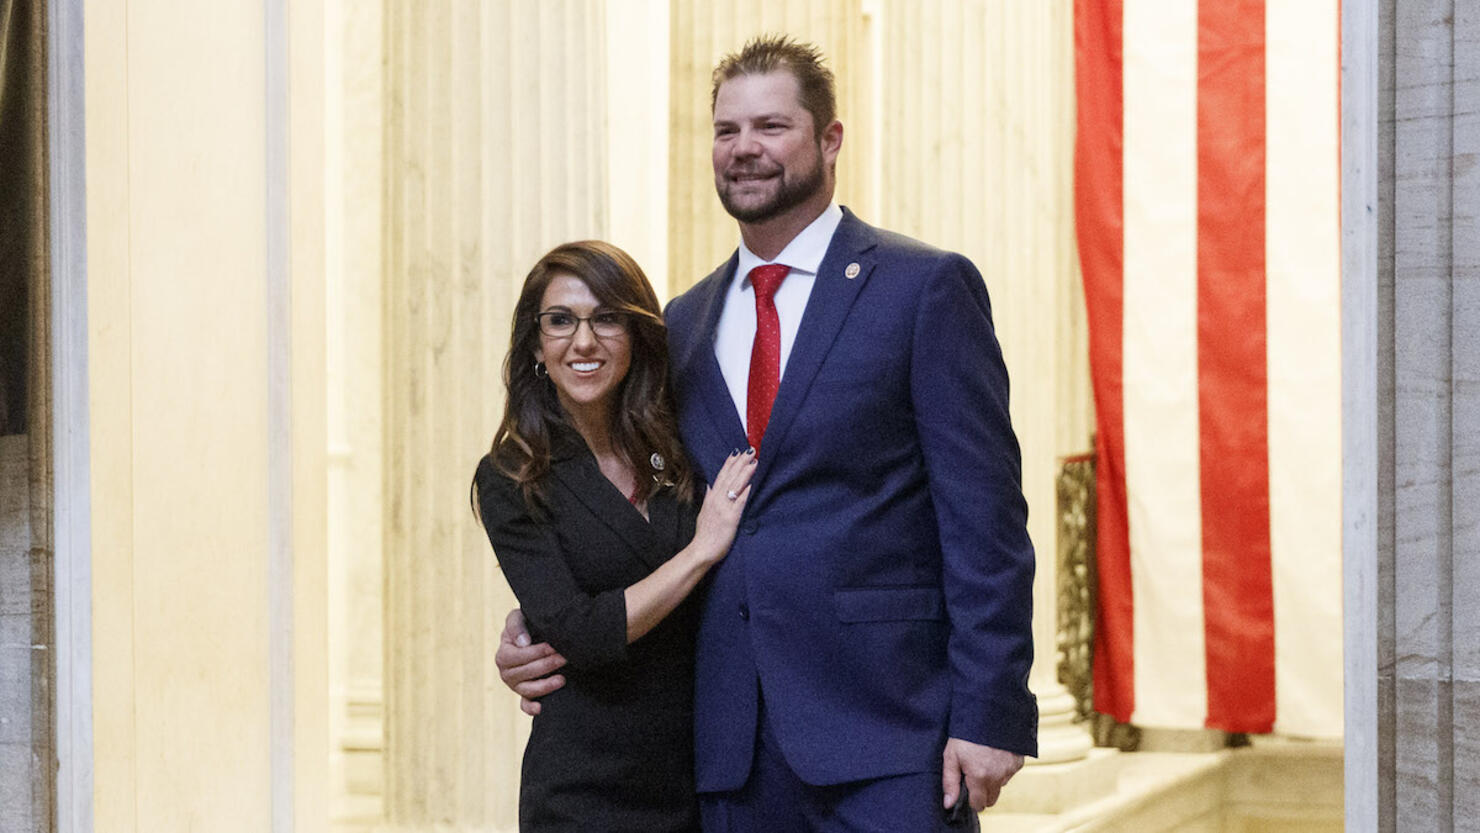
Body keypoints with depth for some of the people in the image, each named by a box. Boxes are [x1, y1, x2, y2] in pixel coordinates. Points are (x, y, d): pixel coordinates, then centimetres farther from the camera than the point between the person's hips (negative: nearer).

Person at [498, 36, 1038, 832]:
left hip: (885, 737, -5)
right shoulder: (687, 321, 15)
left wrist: (988, 716, -12)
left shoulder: (927, 288, -1)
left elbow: (984, 517, -6)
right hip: (731, 748, 5)